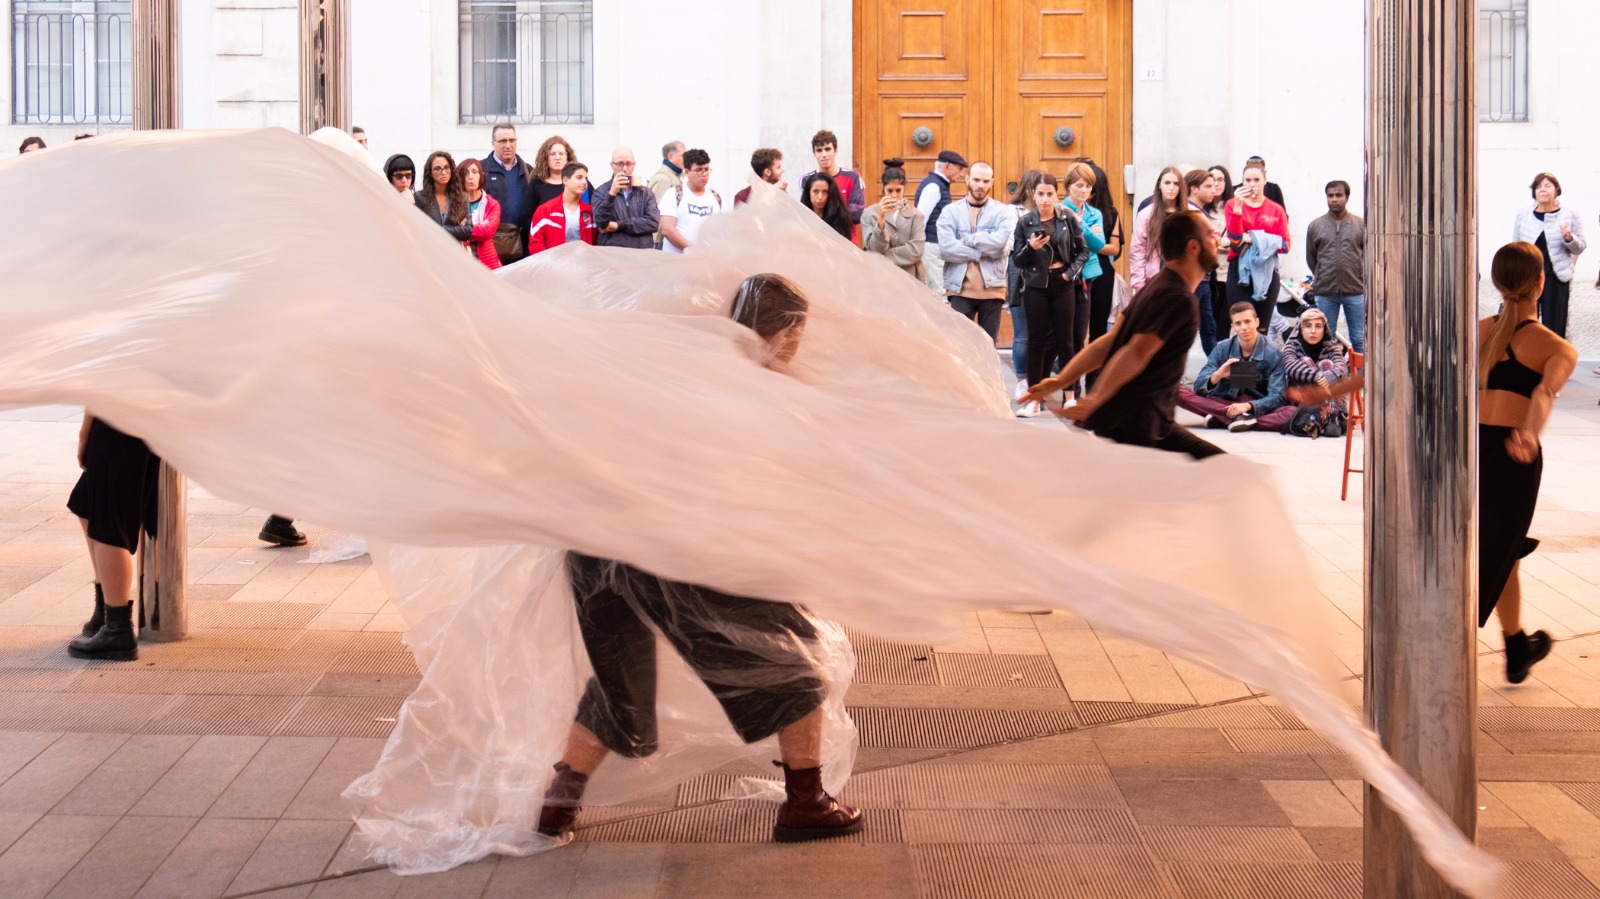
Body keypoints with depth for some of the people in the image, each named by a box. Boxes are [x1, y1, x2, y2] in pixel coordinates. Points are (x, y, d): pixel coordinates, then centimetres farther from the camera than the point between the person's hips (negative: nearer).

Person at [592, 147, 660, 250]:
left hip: (643, 251, 2)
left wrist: (619, 225, -8)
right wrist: (611, 194, -21)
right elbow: (601, 223, -9)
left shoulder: (645, 193, 11)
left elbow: (653, 222, -3)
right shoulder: (601, 192, 5)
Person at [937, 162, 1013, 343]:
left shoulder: (1001, 211, 6)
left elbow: (999, 240, -13)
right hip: (960, 289, -1)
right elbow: (946, 248, -10)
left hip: (992, 289, 1)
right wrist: (981, 253, -10)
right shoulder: (950, 211, 4)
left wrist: (968, 240, -7)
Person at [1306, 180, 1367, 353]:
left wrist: (1361, 280, 2)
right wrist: (1323, 278, 9)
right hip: (1325, 293, 1)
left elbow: (1368, 255, 6)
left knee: (1359, 339, 4)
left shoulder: (1361, 225, 2)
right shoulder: (1316, 226, 4)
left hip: (1355, 291, -1)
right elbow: (1310, 257, 11)